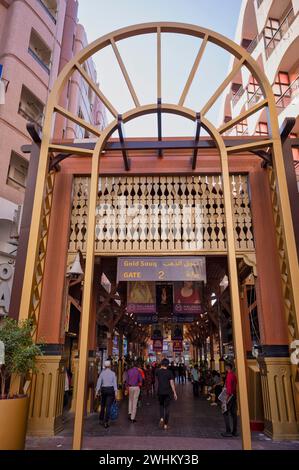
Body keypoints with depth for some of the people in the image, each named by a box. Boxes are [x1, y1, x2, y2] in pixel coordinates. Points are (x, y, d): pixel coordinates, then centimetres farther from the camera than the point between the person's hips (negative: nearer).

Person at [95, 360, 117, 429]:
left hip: (103, 389, 2)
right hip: (111, 389, -2)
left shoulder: (102, 373, -1)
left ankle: (101, 419, 32)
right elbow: (115, 383, -6)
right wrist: (116, 392, -6)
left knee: (102, 405, 19)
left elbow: (99, 382, -6)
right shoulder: (113, 373, -3)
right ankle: (106, 422, -5)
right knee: (108, 406, -1)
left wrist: (97, 391, -5)